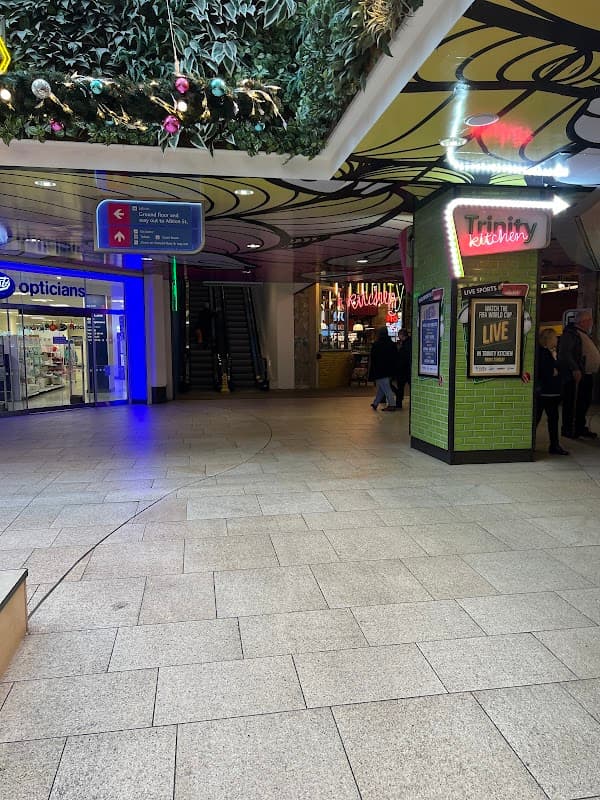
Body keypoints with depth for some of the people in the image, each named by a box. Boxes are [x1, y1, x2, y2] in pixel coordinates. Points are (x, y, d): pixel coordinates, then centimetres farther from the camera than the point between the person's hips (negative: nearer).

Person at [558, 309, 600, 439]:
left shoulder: (585, 334, 20)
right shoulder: (570, 334, -12)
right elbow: (565, 353, -21)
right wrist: (575, 369, -25)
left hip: (587, 375, 10)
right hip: (576, 376, -10)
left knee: (585, 403, 14)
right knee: (573, 403, -6)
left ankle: (580, 428, 24)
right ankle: (569, 429, 0)